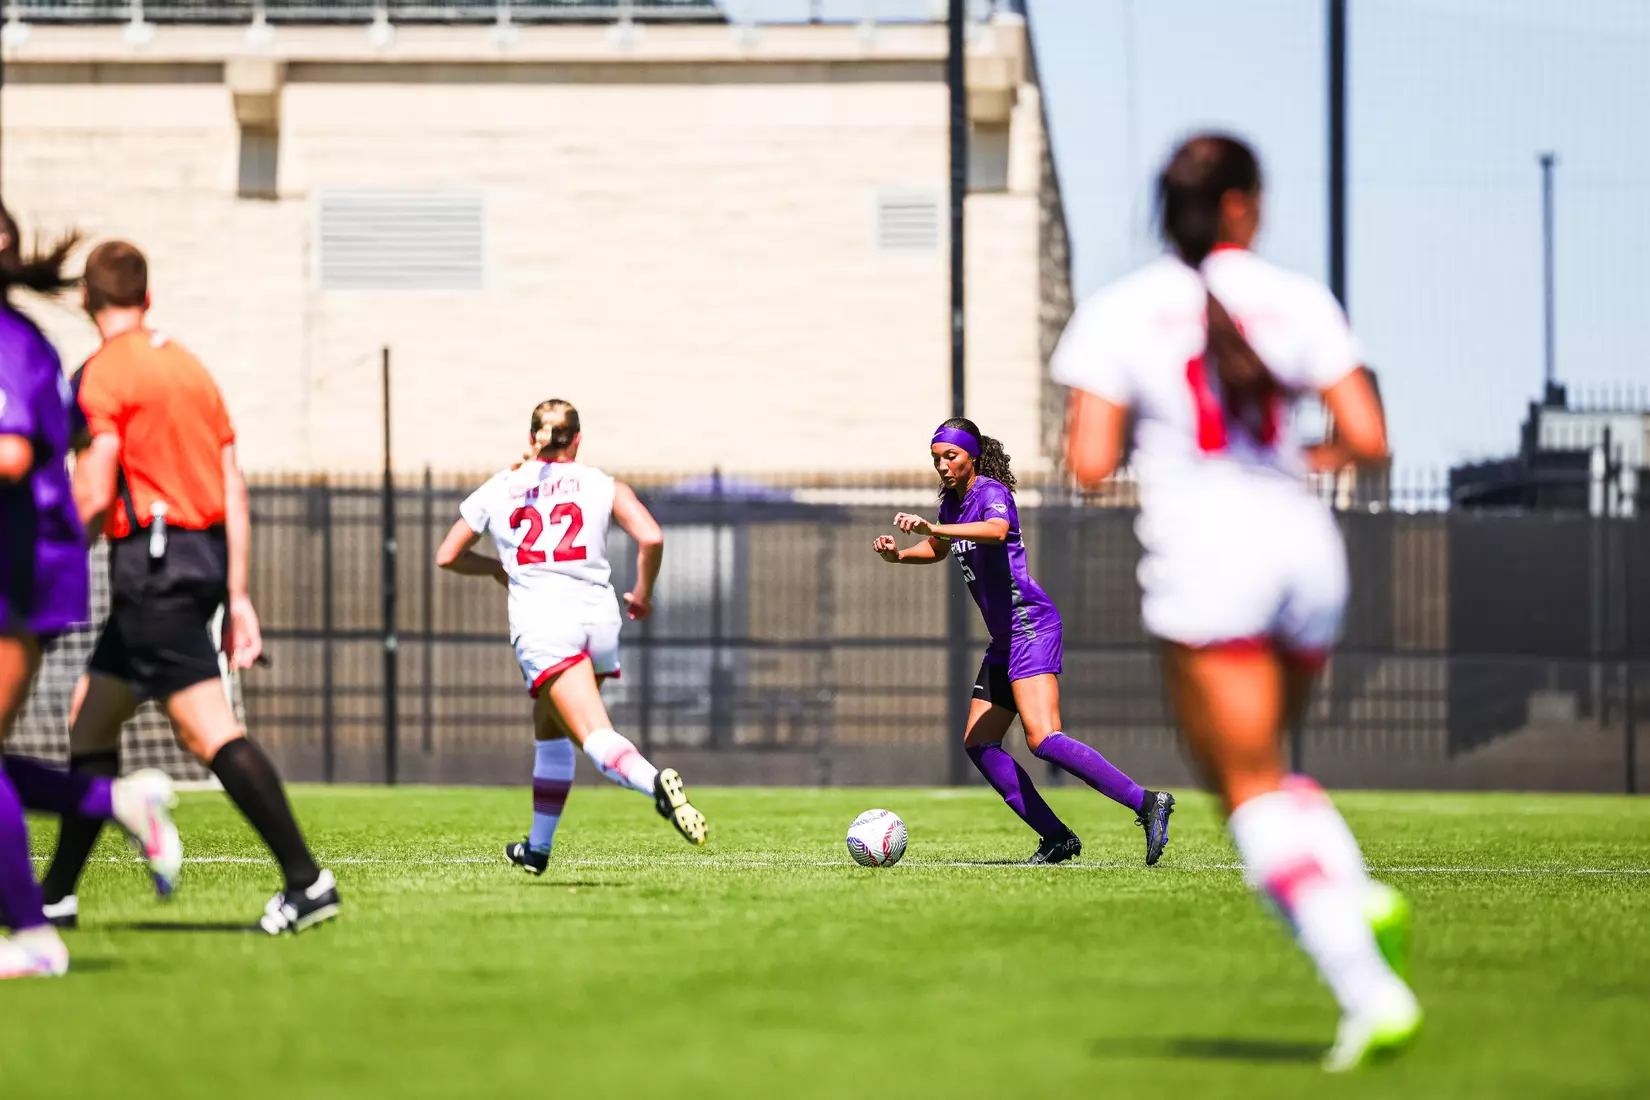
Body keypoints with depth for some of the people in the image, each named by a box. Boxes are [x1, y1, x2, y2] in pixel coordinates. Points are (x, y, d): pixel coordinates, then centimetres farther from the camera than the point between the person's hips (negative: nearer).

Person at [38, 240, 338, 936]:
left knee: (208, 729, -14)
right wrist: (237, 595, 14)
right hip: (205, 555, 9)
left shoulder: (102, 375, -7)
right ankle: (56, 895, 21)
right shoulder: (190, 367, 15)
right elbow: (234, 492, 13)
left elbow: (93, 499, -14)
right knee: (91, 713, 17)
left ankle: (306, 880, -22)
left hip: (151, 558, -9)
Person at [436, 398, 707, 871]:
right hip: (597, 615, 2)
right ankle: (538, 848, 32)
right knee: (549, 729, 26)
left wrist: (496, 568, 39)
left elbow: (446, 556, 21)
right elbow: (651, 538, -3)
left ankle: (654, 782, -47)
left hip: (539, 618, -2)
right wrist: (642, 593, 14)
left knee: (599, 741, -15)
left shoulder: (497, 489, 15)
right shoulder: (604, 486, 11)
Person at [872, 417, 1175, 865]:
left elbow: (997, 530, -36)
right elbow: (940, 549, 35)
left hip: (1031, 626, -10)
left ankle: (1147, 803, -25)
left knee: (1042, 739, -24)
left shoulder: (990, 492, -12)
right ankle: (1057, 837, 5)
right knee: (979, 745, 7)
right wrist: (898, 555, 15)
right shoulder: (952, 501, 15)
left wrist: (932, 528, -45)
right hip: (1005, 640, 10)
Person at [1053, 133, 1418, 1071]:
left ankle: (1369, 991, -15)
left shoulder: (1119, 314, 1)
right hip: (1304, 548, 3)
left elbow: (1090, 464, -5)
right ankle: (1361, 899, -2)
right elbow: (1369, 439, -2)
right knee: (1261, 765, 24)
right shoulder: (1299, 300, 5)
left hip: (1204, 561, -3)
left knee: (1252, 792, -1)